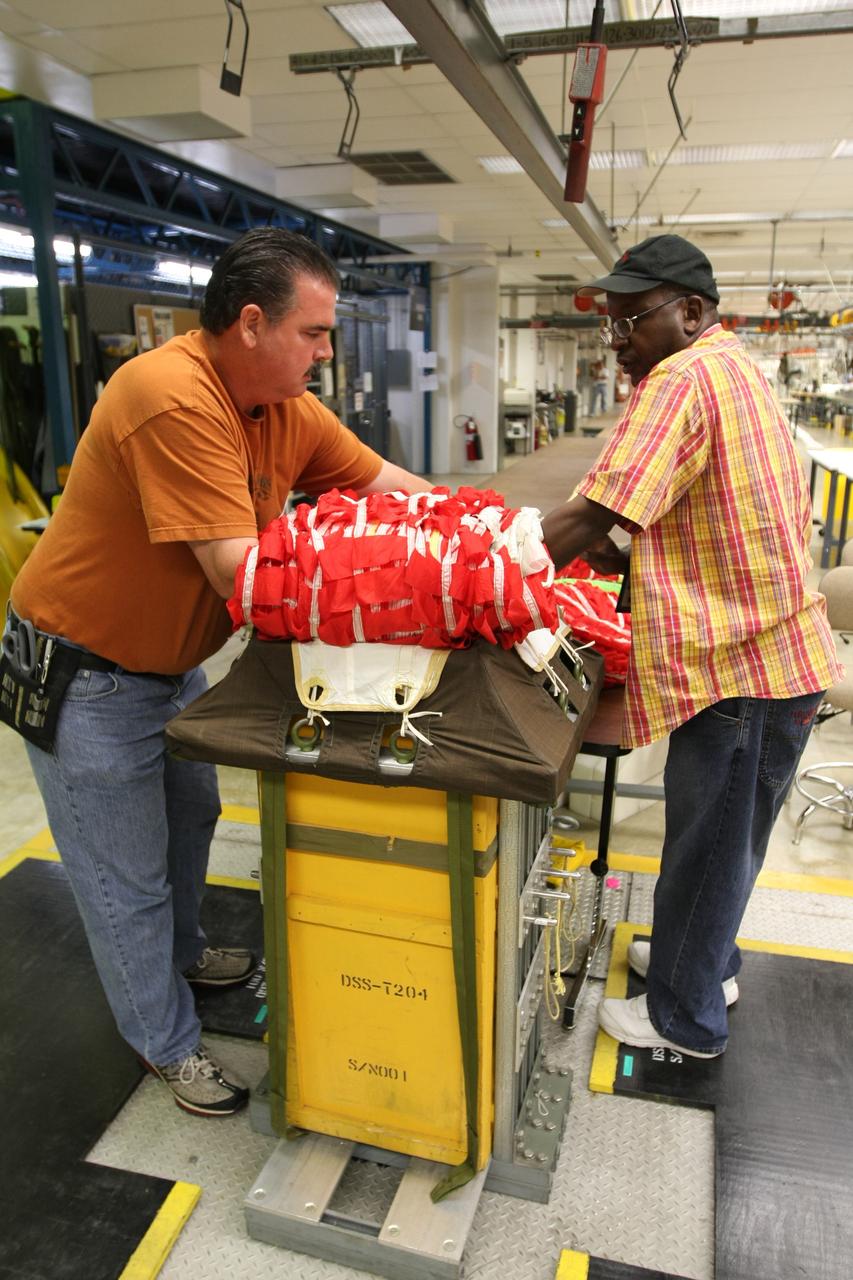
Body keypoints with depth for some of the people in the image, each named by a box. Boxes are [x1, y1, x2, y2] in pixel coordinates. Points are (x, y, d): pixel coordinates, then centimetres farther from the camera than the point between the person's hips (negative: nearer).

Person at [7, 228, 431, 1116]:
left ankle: (180, 954, 55)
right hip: (83, 677, -9)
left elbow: (388, 483, 0)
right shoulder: (173, 397, -31)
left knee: (189, 815, 27)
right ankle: (167, 1046, 32)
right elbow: (242, 574, -34)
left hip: (171, 662, 9)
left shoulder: (285, 405, -5)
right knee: (126, 877, 9)